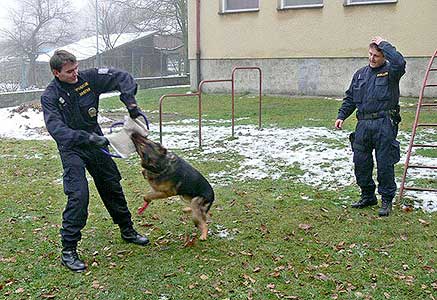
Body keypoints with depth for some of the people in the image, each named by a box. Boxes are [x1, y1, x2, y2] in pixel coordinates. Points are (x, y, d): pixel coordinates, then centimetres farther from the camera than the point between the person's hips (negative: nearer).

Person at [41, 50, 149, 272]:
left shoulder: (88, 78, -10)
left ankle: (127, 231, 34)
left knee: (112, 188, 14)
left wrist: (131, 103, -22)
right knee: (78, 196, -17)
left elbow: (122, 77, -8)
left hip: (96, 143, 4)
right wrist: (87, 137, -41)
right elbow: (56, 129, -30)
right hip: (71, 149, -4)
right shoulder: (50, 96, -17)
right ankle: (68, 251, -6)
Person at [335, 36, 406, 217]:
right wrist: (342, 116, 10)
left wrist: (384, 44, -13)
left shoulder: (390, 72, -1)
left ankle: (386, 200, 12)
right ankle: (368, 196, 25)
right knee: (360, 162, 9)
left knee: (385, 164, -1)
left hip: (384, 125, -5)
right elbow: (350, 98, 21)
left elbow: (399, 62, -26)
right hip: (363, 124, 6)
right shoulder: (360, 74, 16)